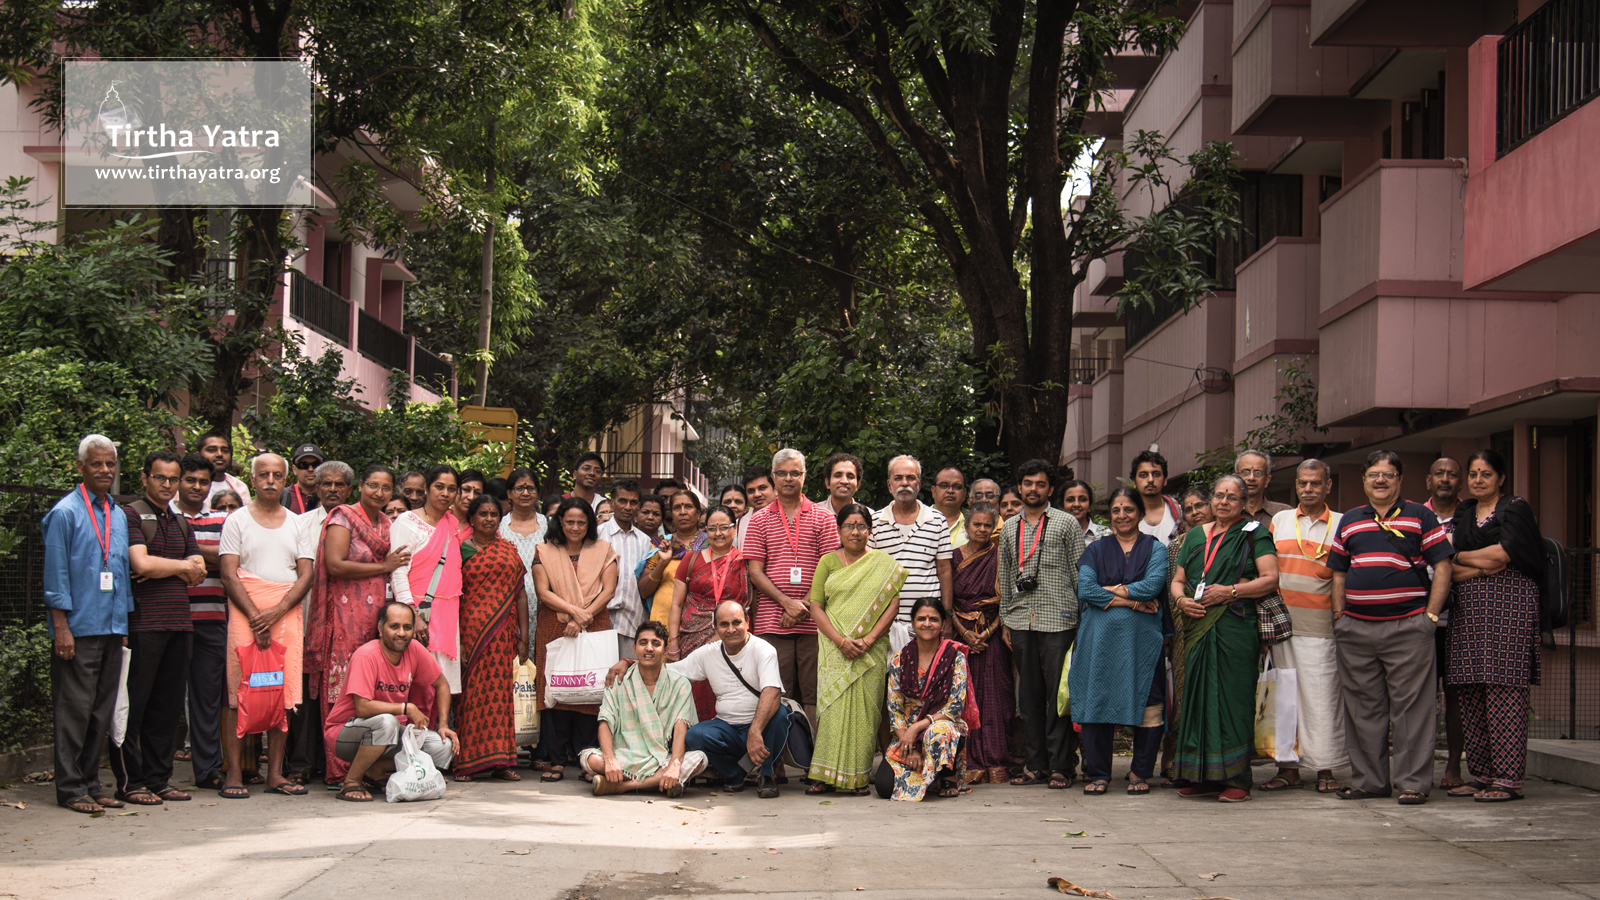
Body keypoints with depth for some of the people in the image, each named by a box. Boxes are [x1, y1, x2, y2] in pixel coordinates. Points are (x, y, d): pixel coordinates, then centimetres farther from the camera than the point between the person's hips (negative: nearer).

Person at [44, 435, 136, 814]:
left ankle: (90, 782, 16)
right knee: (75, 708, -3)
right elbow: (56, 574, -8)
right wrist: (61, 627, -13)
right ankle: (70, 787, 3)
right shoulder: (64, 513, -5)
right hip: (79, 628, -6)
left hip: (113, 627, 6)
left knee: (102, 710, 9)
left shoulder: (119, 516, 15)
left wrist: (125, 622, 14)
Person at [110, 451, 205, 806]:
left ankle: (159, 779, 14)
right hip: (142, 624, -7)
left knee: (168, 706, 8)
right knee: (133, 705, -5)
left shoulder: (181, 523, 21)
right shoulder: (132, 515, -1)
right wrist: (182, 566, 1)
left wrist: (161, 570, -5)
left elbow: (198, 573, 12)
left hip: (178, 623, 7)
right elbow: (141, 564, -14)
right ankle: (129, 782, 0)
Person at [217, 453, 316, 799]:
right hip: (245, 613, -3)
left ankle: (275, 773, 4)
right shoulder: (237, 521, 6)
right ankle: (234, 773, -5)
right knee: (239, 694, -7)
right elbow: (229, 575, -2)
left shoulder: (297, 524, 14)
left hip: (287, 613, 3)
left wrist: (276, 612, -9)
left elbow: (306, 575, 6)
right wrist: (255, 616, -13)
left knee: (284, 693, 0)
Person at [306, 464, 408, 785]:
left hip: (375, 614, 6)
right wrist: (384, 567, -7)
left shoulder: (386, 526, 20)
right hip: (346, 616, -6)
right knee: (342, 689, -8)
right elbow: (335, 565, -14)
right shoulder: (343, 517, -2)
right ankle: (339, 770, -6)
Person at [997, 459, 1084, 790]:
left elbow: (1079, 571, 2)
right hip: (1021, 620, 4)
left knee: (1059, 692, -4)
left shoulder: (1066, 523, 4)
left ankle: (1061, 765, 1)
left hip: (1058, 619, -4)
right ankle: (1036, 763, 13)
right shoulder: (1009, 527, 16)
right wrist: (1005, 620, 13)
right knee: (1029, 694, 7)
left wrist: (1083, 616, -3)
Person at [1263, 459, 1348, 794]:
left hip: (1320, 628, -2)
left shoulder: (1341, 525, 7)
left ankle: (1325, 769, 3)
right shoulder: (1280, 521, 14)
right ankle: (1288, 766, 10)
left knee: (1322, 697, -3)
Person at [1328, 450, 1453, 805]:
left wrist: (1431, 615, -6)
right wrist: (1339, 617, 7)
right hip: (1355, 629, 4)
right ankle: (1368, 779, 15)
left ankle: (1413, 782, 1)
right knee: (1363, 707, 7)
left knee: (1411, 706, -4)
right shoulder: (1349, 521, 16)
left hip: (1407, 627, -4)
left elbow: (1442, 567, 2)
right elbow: (1339, 574, 18)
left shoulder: (1420, 516, 5)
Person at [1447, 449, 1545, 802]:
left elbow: (1503, 553, -10)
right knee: (1471, 694, 2)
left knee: (1504, 691, -10)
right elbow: (1446, 568, 10)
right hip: (1469, 608, 6)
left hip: (1508, 604, -6)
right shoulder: (1462, 512, 18)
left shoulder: (1516, 509, 3)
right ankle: (1483, 774, 8)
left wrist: (1461, 558, 2)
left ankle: (1509, 780, -10)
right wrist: (1484, 565, -6)